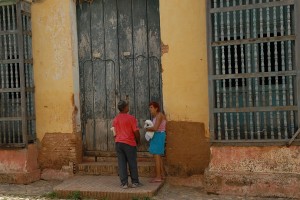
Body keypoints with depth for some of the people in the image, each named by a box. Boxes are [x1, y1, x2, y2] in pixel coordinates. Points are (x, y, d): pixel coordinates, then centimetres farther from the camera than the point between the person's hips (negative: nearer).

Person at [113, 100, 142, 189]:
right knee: (132, 163, 5)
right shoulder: (131, 118, -10)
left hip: (118, 143, 5)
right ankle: (135, 182, 12)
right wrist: (138, 141, 5)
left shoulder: (115, 119, 7)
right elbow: (136, 131, -10)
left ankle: (124, 183, 6)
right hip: (129, 143, -4)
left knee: (121, 163, 5)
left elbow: (114, 132, 13)